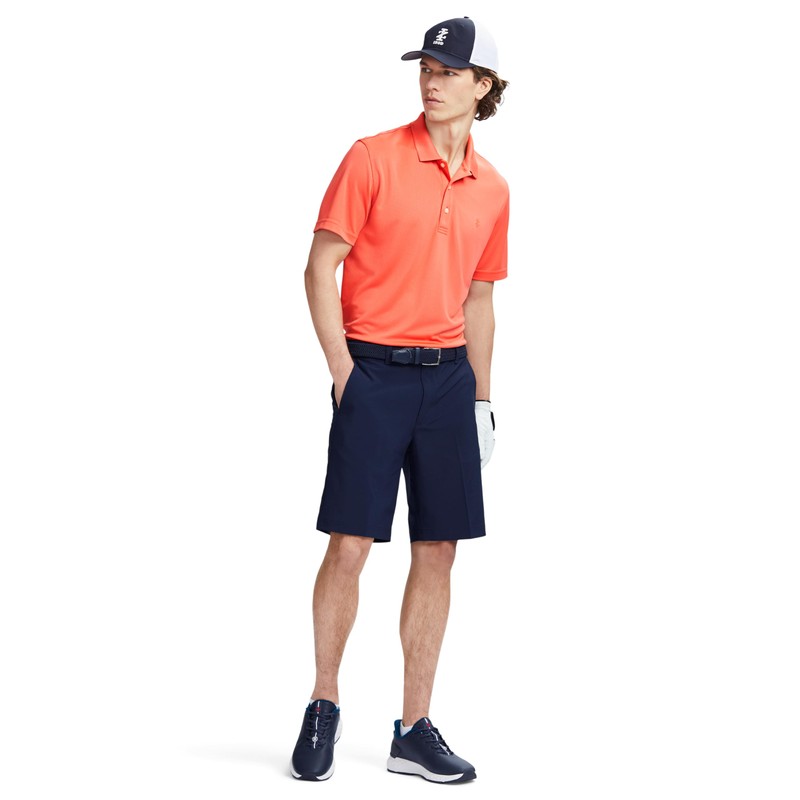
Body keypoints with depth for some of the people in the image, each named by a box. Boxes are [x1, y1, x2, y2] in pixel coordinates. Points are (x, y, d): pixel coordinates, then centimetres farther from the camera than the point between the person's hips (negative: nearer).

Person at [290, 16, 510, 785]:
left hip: (447, 376, 4)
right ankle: (323, 707, 13)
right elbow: (320, 267, -4)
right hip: (373, 370, -4)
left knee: (437, 552, 5)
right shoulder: (373, 158, -3)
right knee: (349, 545, -6)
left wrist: (481, 395, 14)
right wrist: (343, 367, -10)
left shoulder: (492, 189, 10)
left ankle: (414, 731, 14)